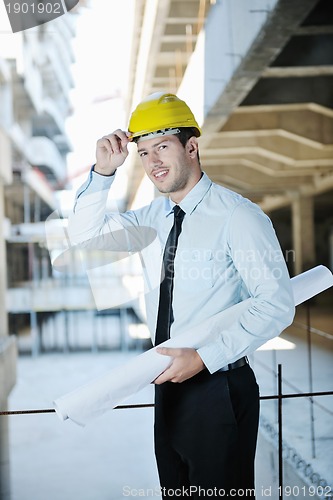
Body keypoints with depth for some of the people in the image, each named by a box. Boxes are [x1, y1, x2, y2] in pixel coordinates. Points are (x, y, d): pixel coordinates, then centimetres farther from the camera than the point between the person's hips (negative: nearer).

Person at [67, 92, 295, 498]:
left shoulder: (238, 216, -16)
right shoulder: (153, 216, 7)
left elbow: (277, 304, -18)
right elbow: (83, 235, 14)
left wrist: (204, 357, -23)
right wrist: (102, 172, -1)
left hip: (219, 390, -7)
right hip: (169, 386, 7)